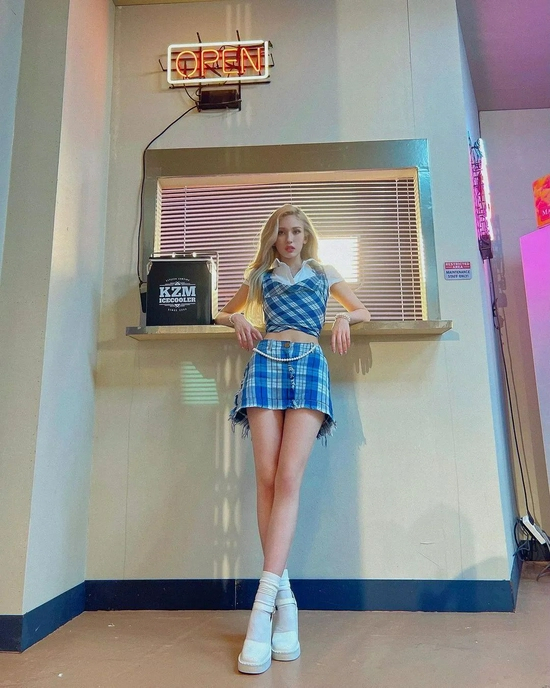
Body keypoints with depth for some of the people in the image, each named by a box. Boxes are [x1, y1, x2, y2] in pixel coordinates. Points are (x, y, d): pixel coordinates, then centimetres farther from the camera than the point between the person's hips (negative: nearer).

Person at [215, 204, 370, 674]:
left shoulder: (324, 275, 23)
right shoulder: (260, 277, 23)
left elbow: (364, 312, 26)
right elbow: (225, 313, 31)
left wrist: (344, 318, 3)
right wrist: (238, 319, 7)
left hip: (309, 366, -1)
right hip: (266, 363, 1)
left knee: (289, 477, -18)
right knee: (267, 477, -13)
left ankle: (263, 605, -23)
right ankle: (284, 599, -6)